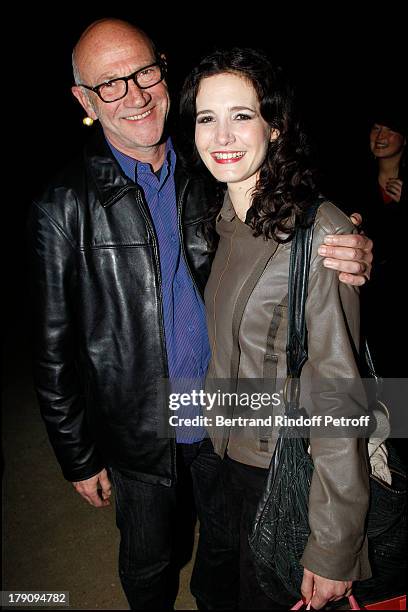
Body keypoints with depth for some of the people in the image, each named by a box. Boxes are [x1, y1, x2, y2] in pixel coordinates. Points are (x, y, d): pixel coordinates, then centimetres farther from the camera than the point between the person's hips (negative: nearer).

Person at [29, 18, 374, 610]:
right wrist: (78, 457, -3)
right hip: (139, 433, -2)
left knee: (227, 545, 26)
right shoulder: (65, 207, -14)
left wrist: (351, 261, -21)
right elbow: (54, 349, -9)